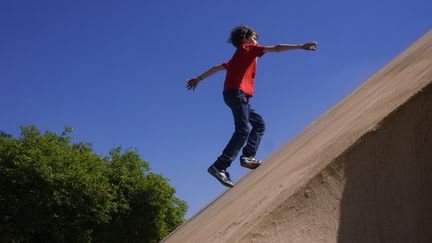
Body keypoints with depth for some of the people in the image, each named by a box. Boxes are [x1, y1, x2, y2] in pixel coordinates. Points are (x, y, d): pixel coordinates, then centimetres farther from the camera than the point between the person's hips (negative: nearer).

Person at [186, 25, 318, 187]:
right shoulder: (248, 49, 7)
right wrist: (301, 47, -1)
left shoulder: (239, 56, 28)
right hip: (237, 93, -10)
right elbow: (276, 49, 0)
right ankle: (219, 167, -27)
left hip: (236, 96, 10)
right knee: (243, 131, -19)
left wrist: (198, 79, 38)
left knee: (259, 124, 12)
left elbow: (218, 67, 31)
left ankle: (248, 156, -2)